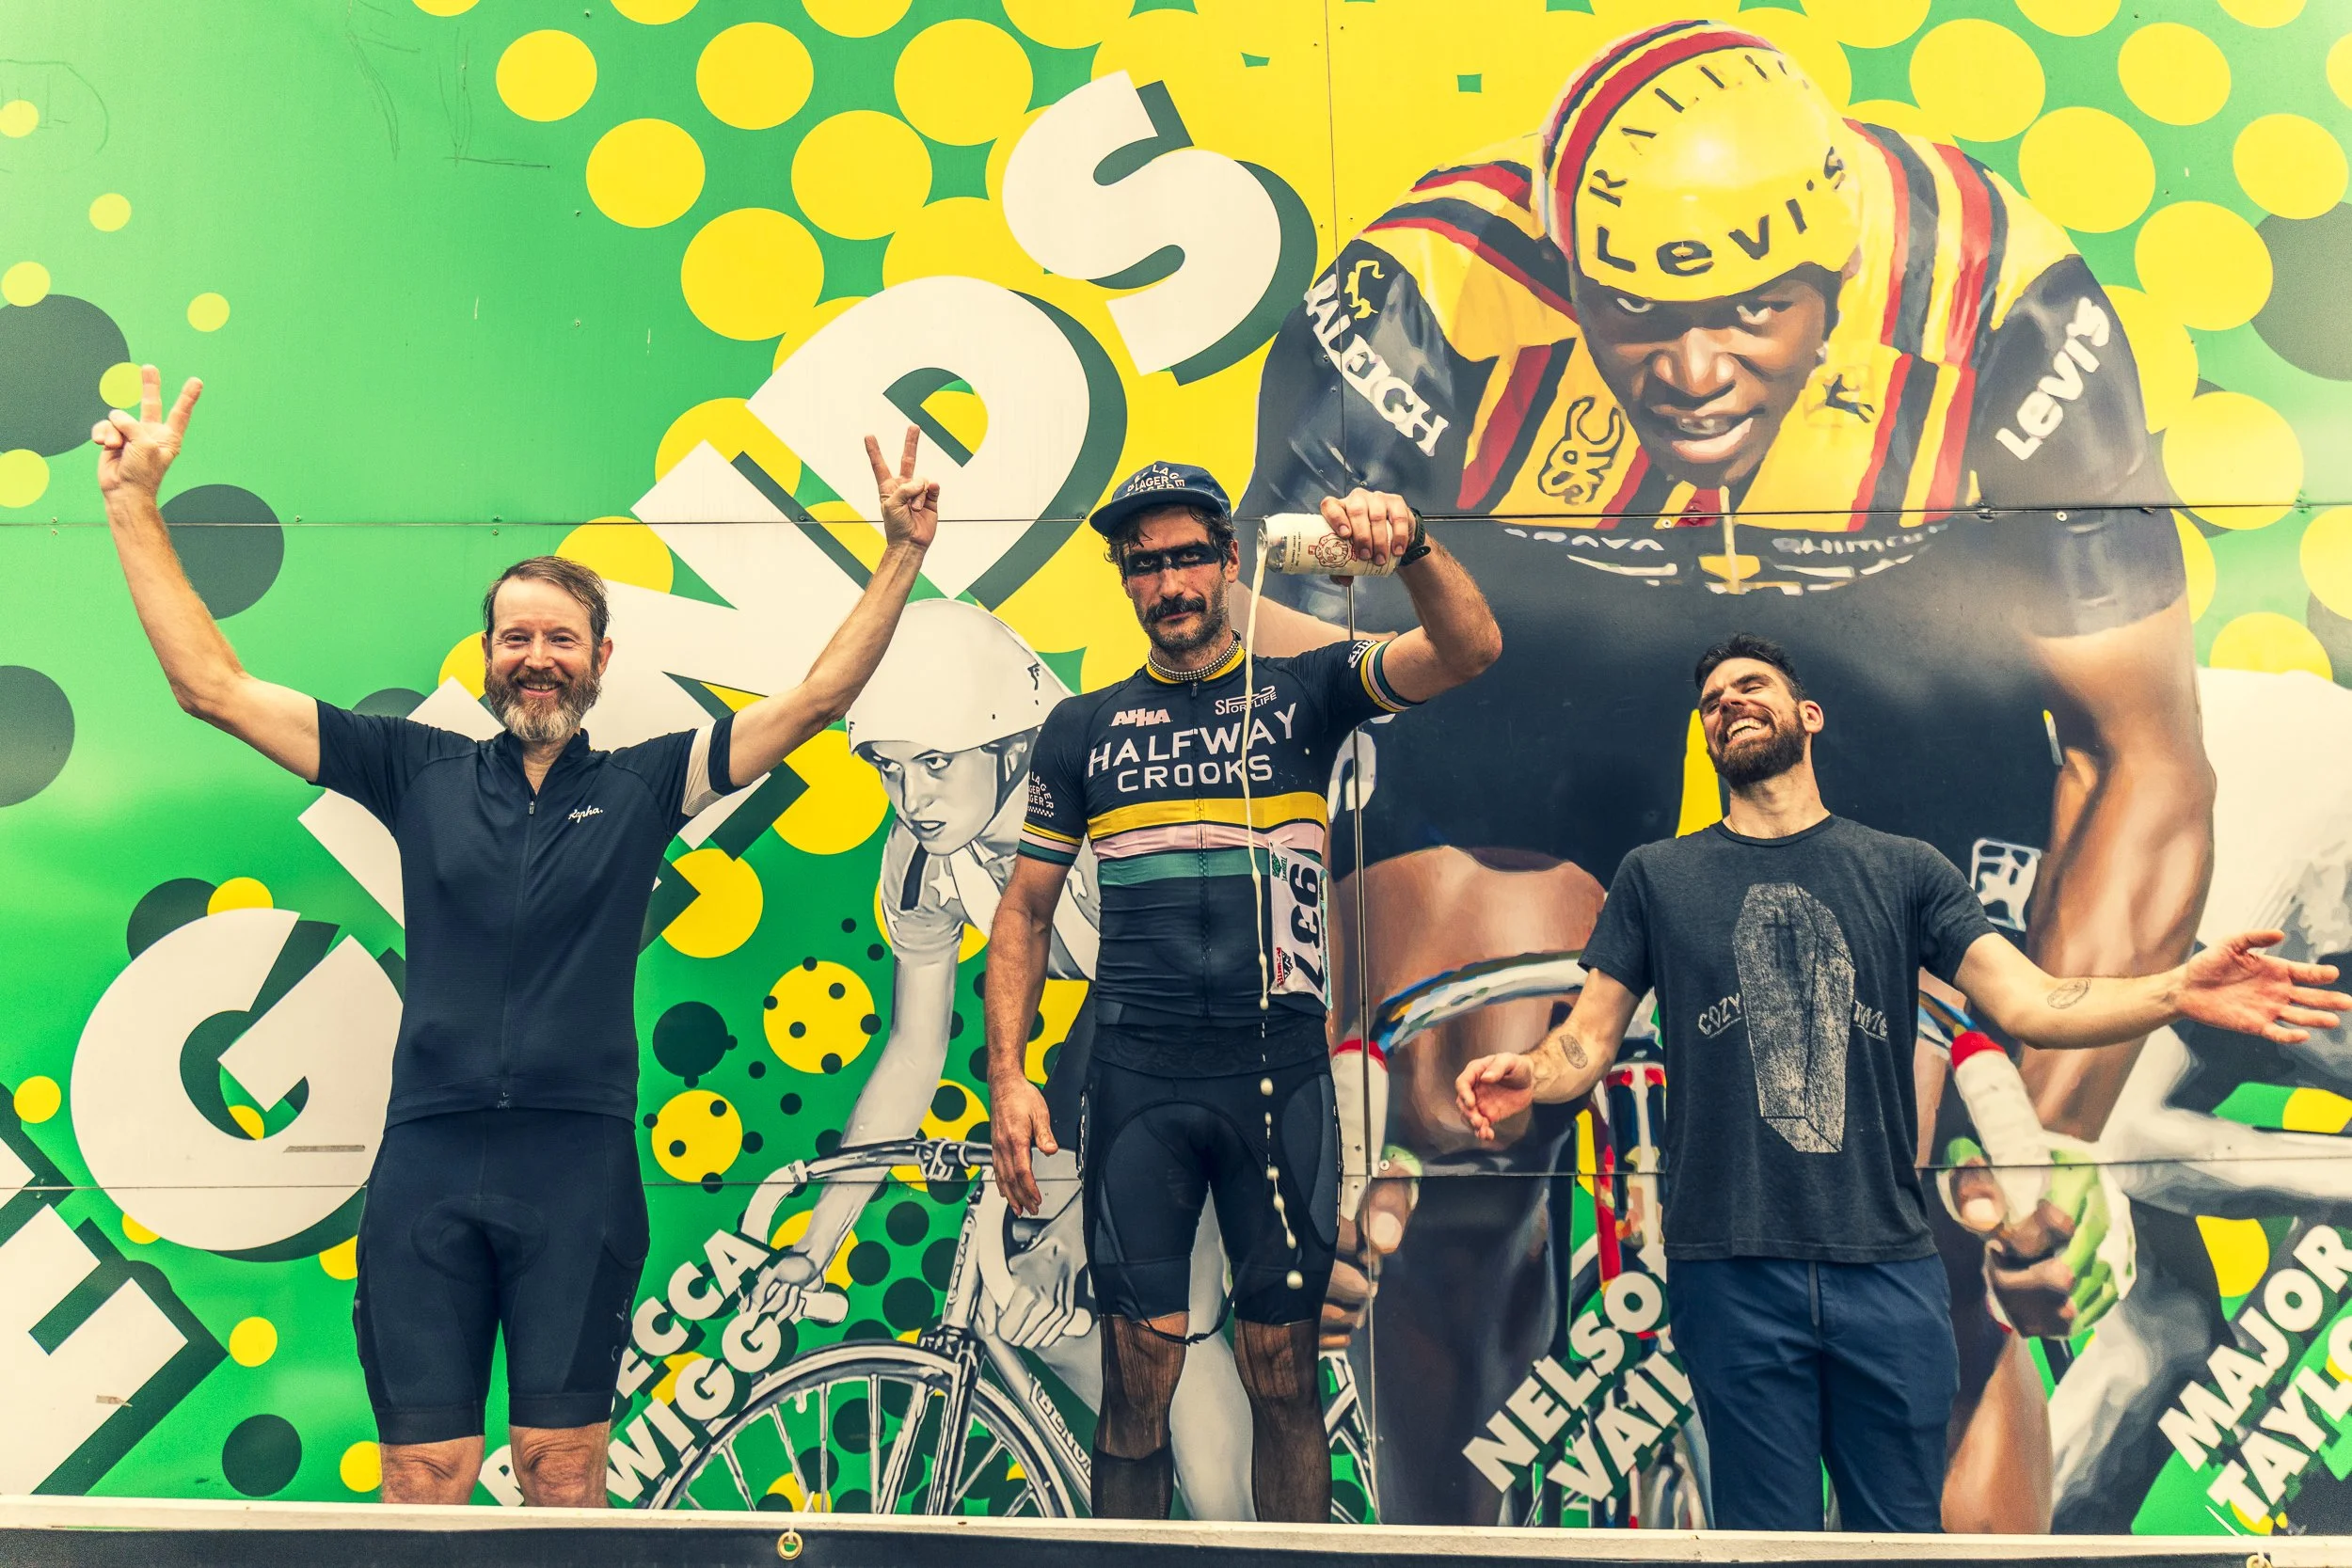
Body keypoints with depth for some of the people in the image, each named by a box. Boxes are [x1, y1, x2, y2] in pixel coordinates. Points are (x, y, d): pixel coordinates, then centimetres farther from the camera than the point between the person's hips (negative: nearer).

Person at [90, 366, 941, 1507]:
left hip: (580, 1160, -1)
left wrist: (902, 556, -2)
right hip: (427, 1160, 1)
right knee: (422, 1482, 4)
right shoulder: (420, 771, 9)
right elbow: (211, 686, 10)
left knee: (564, 1475, 4)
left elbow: (818, 697, 3)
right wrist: (133, 504, 9)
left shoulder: (644, 783, 7)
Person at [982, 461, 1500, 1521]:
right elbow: (1026, 912, 12)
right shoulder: (1083, 728, 11)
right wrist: (1007, 1078, 2)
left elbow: (1469, 650, -7)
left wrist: (1409, 545, -26)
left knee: (1282, 1371, 6)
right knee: (1141, 1366, 2)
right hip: (1136, 1077, 1)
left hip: (1280, 1073, 0)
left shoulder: (1303, 692, 8)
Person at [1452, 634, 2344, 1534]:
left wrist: (2176, 991, -20)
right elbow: (1590, 1038, 4)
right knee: (1767, 1530, 7)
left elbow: (2028, 1002, -2)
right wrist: (1524, 1076, -18)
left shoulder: (1905, 871, 9)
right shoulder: (1657, 876, 8)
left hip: (1888, 1265, 1)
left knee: (1901, 1526, 11)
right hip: (1733, 1268, -1)